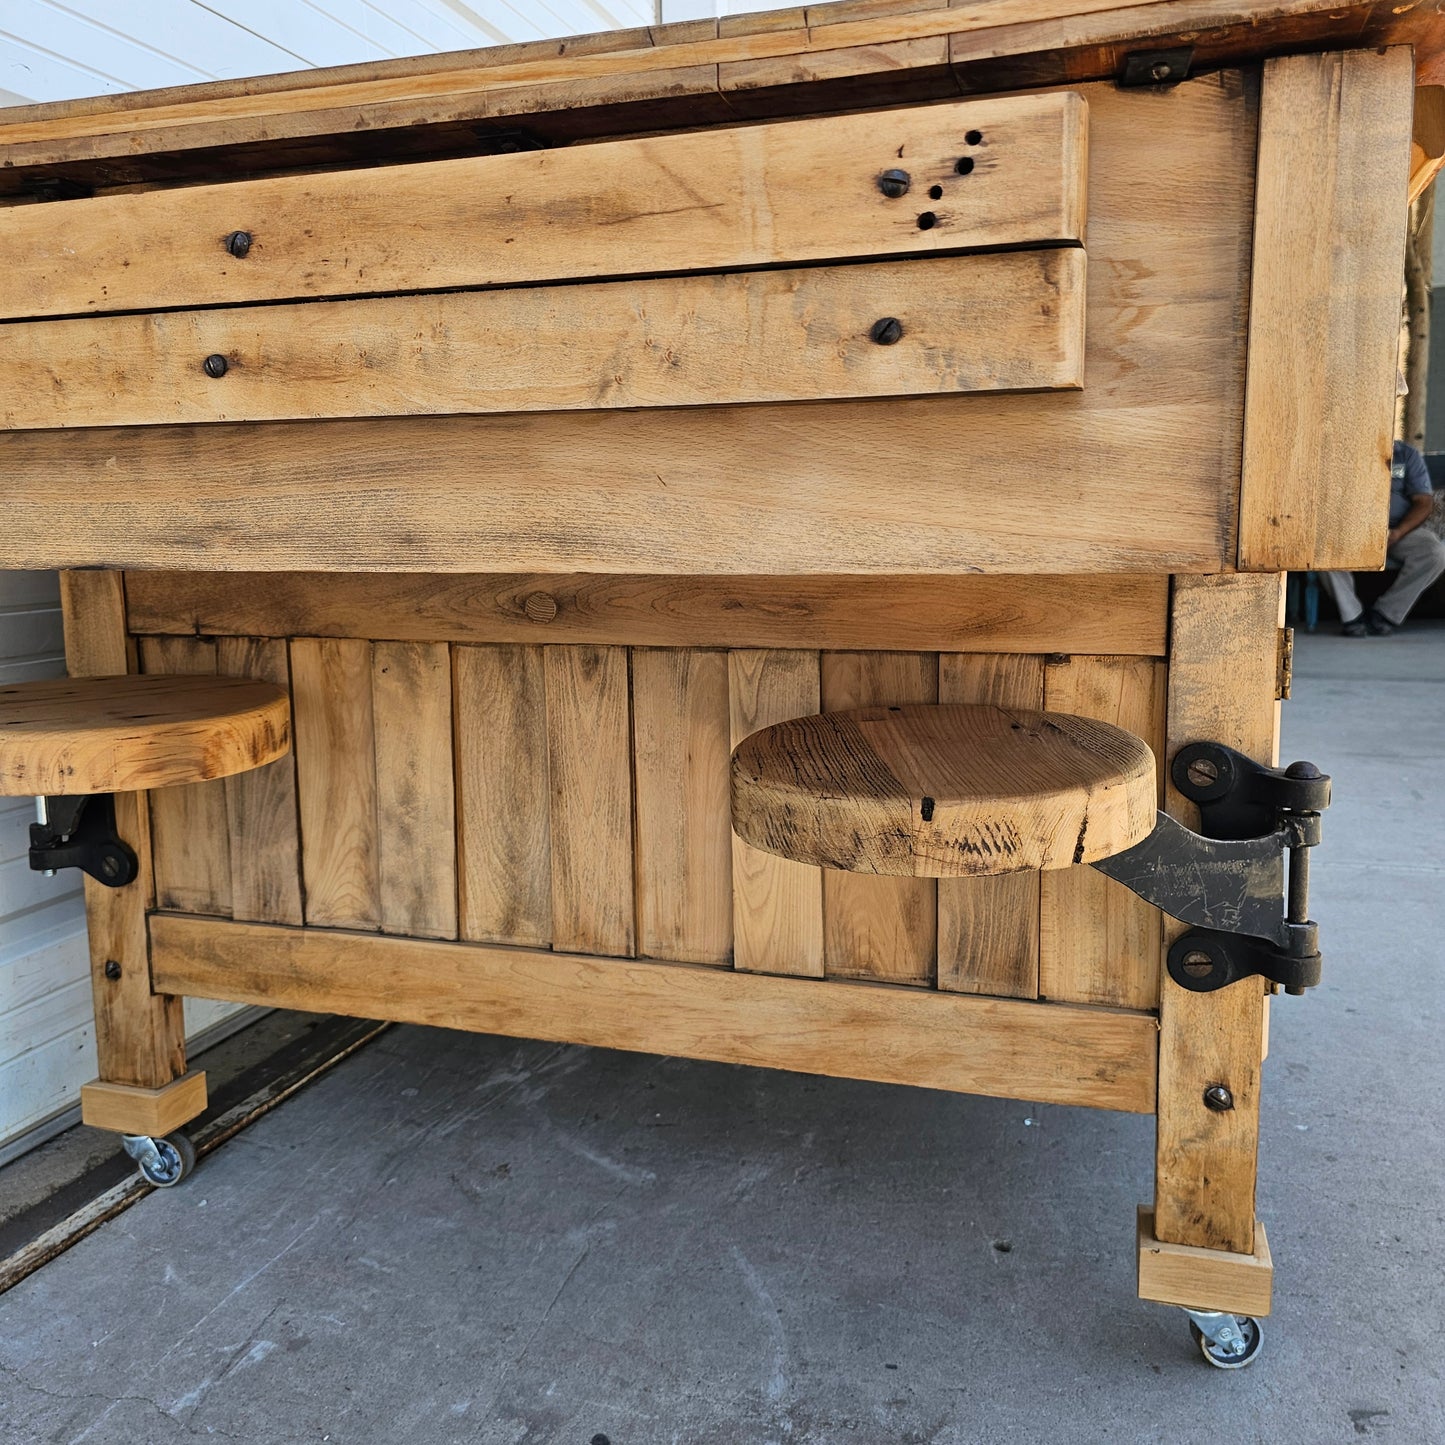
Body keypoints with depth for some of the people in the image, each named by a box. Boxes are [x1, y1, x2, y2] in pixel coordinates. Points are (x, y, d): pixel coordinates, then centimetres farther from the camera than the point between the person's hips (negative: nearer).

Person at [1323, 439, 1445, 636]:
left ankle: (1385, 614, -16)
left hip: (1399, 530, 1)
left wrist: (1398, 532, -18)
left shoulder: (1407, 455, 6)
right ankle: (1352, 617, -23)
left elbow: (1424, 502, 0)